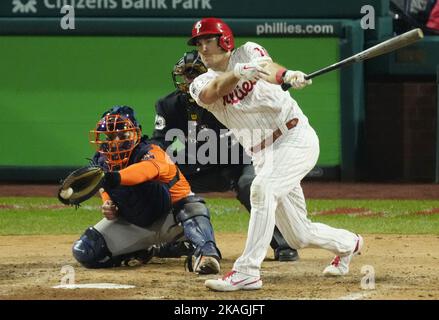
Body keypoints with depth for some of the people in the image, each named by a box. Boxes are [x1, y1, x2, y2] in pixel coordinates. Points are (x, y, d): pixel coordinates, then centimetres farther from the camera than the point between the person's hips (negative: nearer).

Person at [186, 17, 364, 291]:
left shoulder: (248, 53, 0)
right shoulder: (202, 84, 3)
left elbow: (267, 67, -24)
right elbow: (213, 92, -22)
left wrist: (286, 75, -48)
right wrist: (239, 73, -43)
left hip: (296, 137, -5)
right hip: (263, 155, 5)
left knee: (262, 188, -31)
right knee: (299, 237, 9)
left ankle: (247, 271, -32)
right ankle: (347, 243, 40)